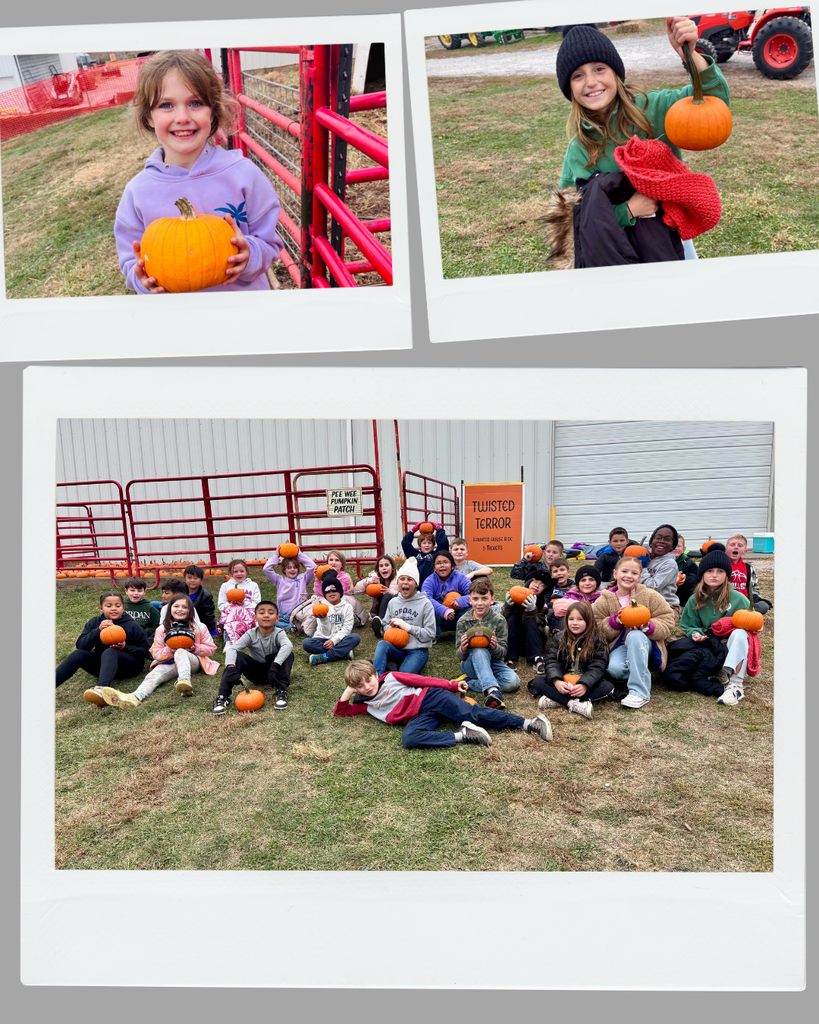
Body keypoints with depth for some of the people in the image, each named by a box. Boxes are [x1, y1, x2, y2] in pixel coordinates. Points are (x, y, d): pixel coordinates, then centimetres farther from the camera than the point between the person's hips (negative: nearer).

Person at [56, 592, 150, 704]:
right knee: (78, 654, -21)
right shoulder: (94, 622, 7)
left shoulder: (133, 626, -1)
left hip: (129, 665, -4)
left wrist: (125, 648, -18)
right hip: (102, 665, 4)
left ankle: (102, 689, -64)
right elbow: (80, 646, -3)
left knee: (110, 652, -35)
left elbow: (145, 651, -2)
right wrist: (98, 630, -17)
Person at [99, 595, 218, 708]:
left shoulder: (199, 627, 6)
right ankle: (134, 698, -58)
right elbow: (155, 653, 8)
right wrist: (170, 651, -13)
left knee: (180, 652, -36)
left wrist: (195, 648, -10)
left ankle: (185, 681, -66)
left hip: (192, 661, -2)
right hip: (170, 663, 3)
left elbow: (211, 648, 9)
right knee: (154, 675, -28)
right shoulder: (162, 630, 9)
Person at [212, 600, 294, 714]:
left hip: (274, 671, -1)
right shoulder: (251, 634, -12)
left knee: (288, 653, -28)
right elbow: (231, 649, -26)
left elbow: (288, 646, -40)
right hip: (256, 672, 1)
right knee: (238, 655, -25)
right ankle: (222, 696, -29)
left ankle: (281, 691, -30)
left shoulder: (279, 633, -17)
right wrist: (231, 668, -46)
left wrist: (275, 666, -54)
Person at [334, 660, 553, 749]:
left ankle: (528, 724, -21)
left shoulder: (391, 678, 11)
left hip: (429, 698, -2)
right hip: (417, 718, 2)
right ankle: (461, 736, -29)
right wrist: (347, 693, 5)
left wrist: (452, 685, 4)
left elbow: (422, 680, 9)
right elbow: (339, 712, 22)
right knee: (409, 739, -33)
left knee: (471, 713, -22)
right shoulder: (365, 705, 19)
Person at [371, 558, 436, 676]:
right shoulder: (393, 602, 11)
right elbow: (385, 626, 16)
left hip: (417, 650, -4)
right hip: (396, 649, 4)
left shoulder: (425, 604, -3)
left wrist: (407, 626, -14)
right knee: (382, 644, -32)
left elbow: (430, 634, -7)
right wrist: (391, 626, -8)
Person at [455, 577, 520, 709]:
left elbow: (502, 653, -4)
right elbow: (460, 656, -3)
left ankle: (470, 683, -22)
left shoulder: (499, 620, -4)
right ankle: (493, 690, -47)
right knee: (480, 651, -36)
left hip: (493, 663, 2)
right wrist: (463, 650, -28)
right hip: (471, 664, -1)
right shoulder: (463, 621, -4)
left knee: (513, 682, -29)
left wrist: (495, 647, -29)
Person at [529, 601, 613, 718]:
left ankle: (557, 701, -35)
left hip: (587, 683, -1)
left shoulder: (597, 641, -2)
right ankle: (574, 704, -38)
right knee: (537, 682, -20)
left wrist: (585, 685, -30)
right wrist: (556, 681, -24)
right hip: (562, 682, 2)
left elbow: (597, 667, -11)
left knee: (608, 686, -30)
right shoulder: (560, 638, 5)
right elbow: (552, 661, -3)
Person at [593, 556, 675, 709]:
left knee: (635, 636, -39)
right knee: (615, 669, -35)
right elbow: (599, 631, 0)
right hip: (619, 646, 1)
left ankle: (639, 691, -35)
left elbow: (667, 623, -4)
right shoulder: (604, 601, 2)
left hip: (644, 644, -1)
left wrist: (649, 627, -25)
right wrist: (614, 621, -19)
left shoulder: (650, 596, -2)